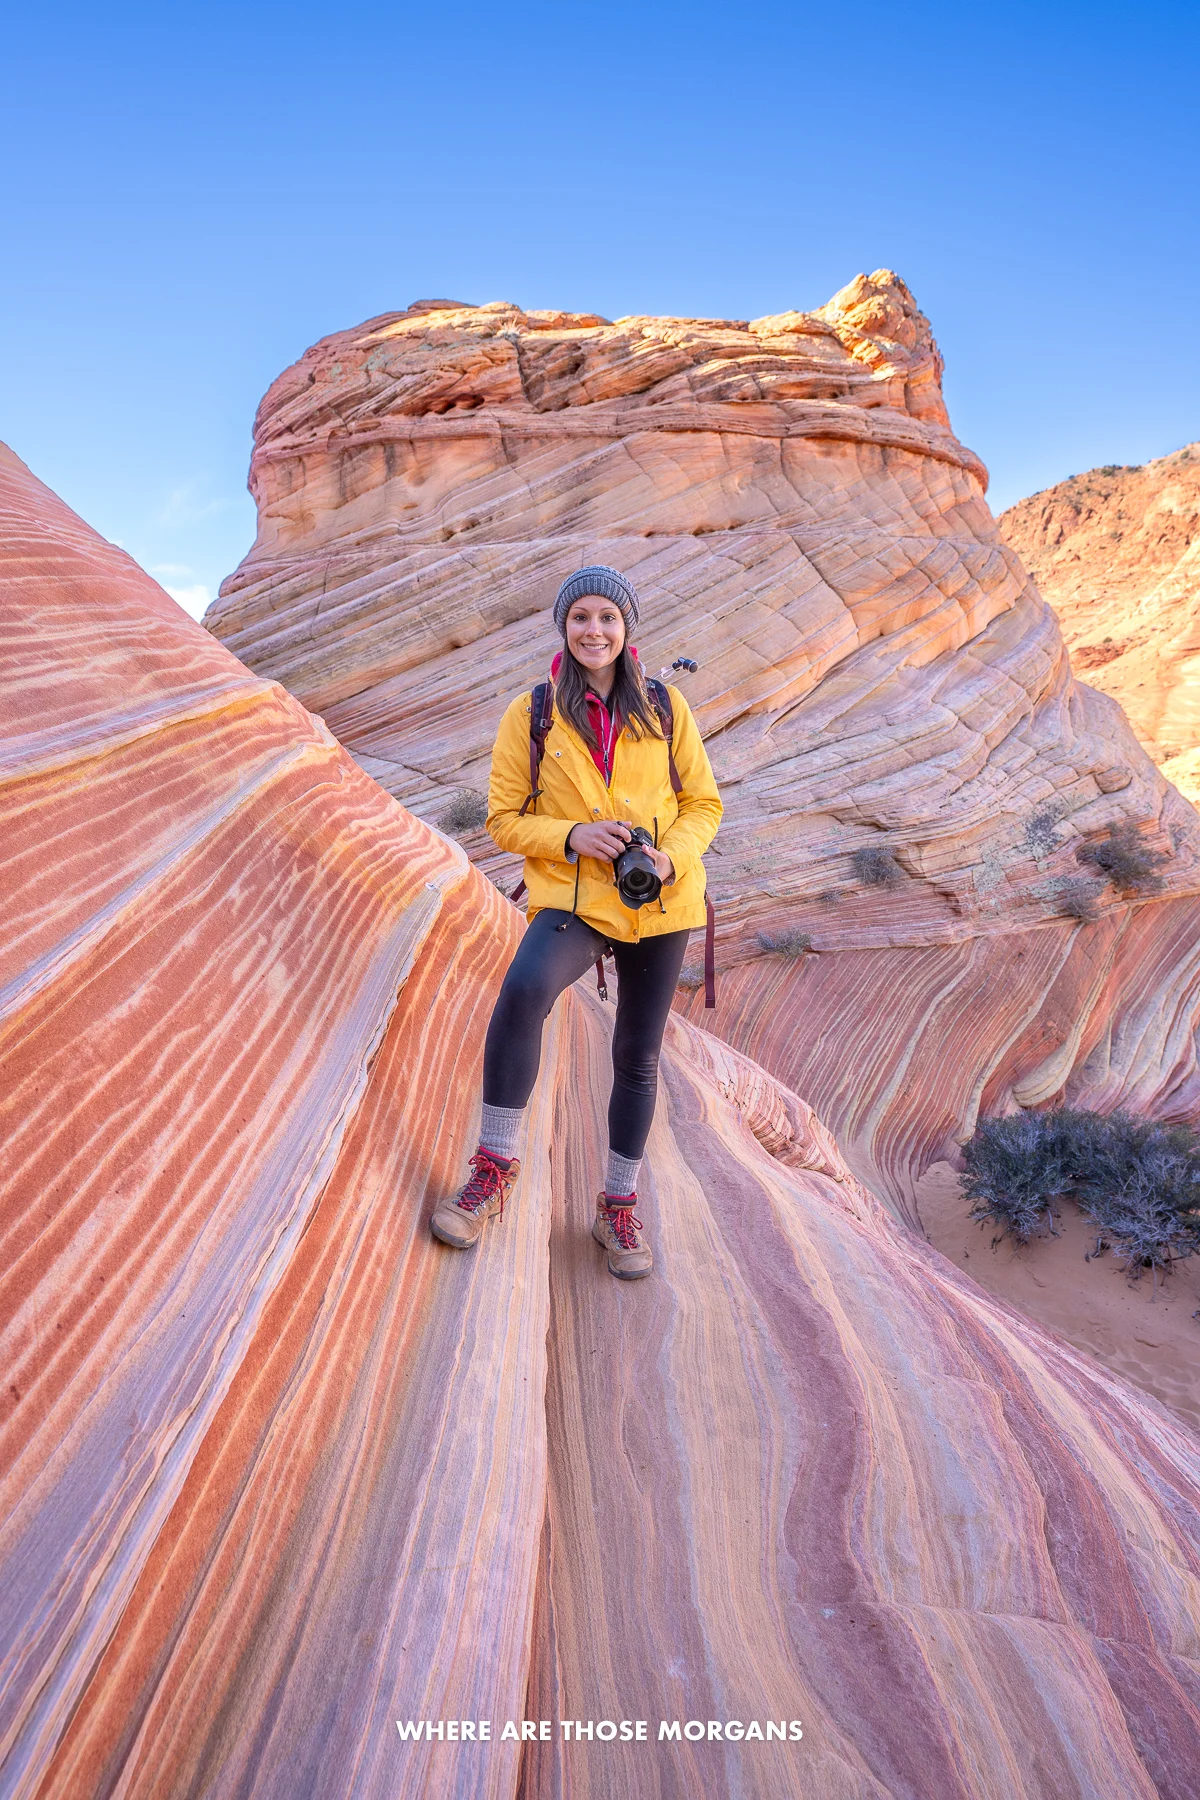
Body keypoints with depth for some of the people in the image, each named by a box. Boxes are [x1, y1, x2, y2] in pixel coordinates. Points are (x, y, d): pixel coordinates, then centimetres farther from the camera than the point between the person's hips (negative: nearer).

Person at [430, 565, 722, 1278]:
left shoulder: (665, 709, 3)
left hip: (659, 904, 2)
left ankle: (619, 1209, 29)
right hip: (573, 899, -2)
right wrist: (571, 836, -18)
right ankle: (495, 1169, -17)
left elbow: (704, 802, 7)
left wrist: (671, 857, -14)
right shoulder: (530, 716, 0)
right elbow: (506, 818, 1)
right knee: (523, 990, -33)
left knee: (638, 1059, 11)